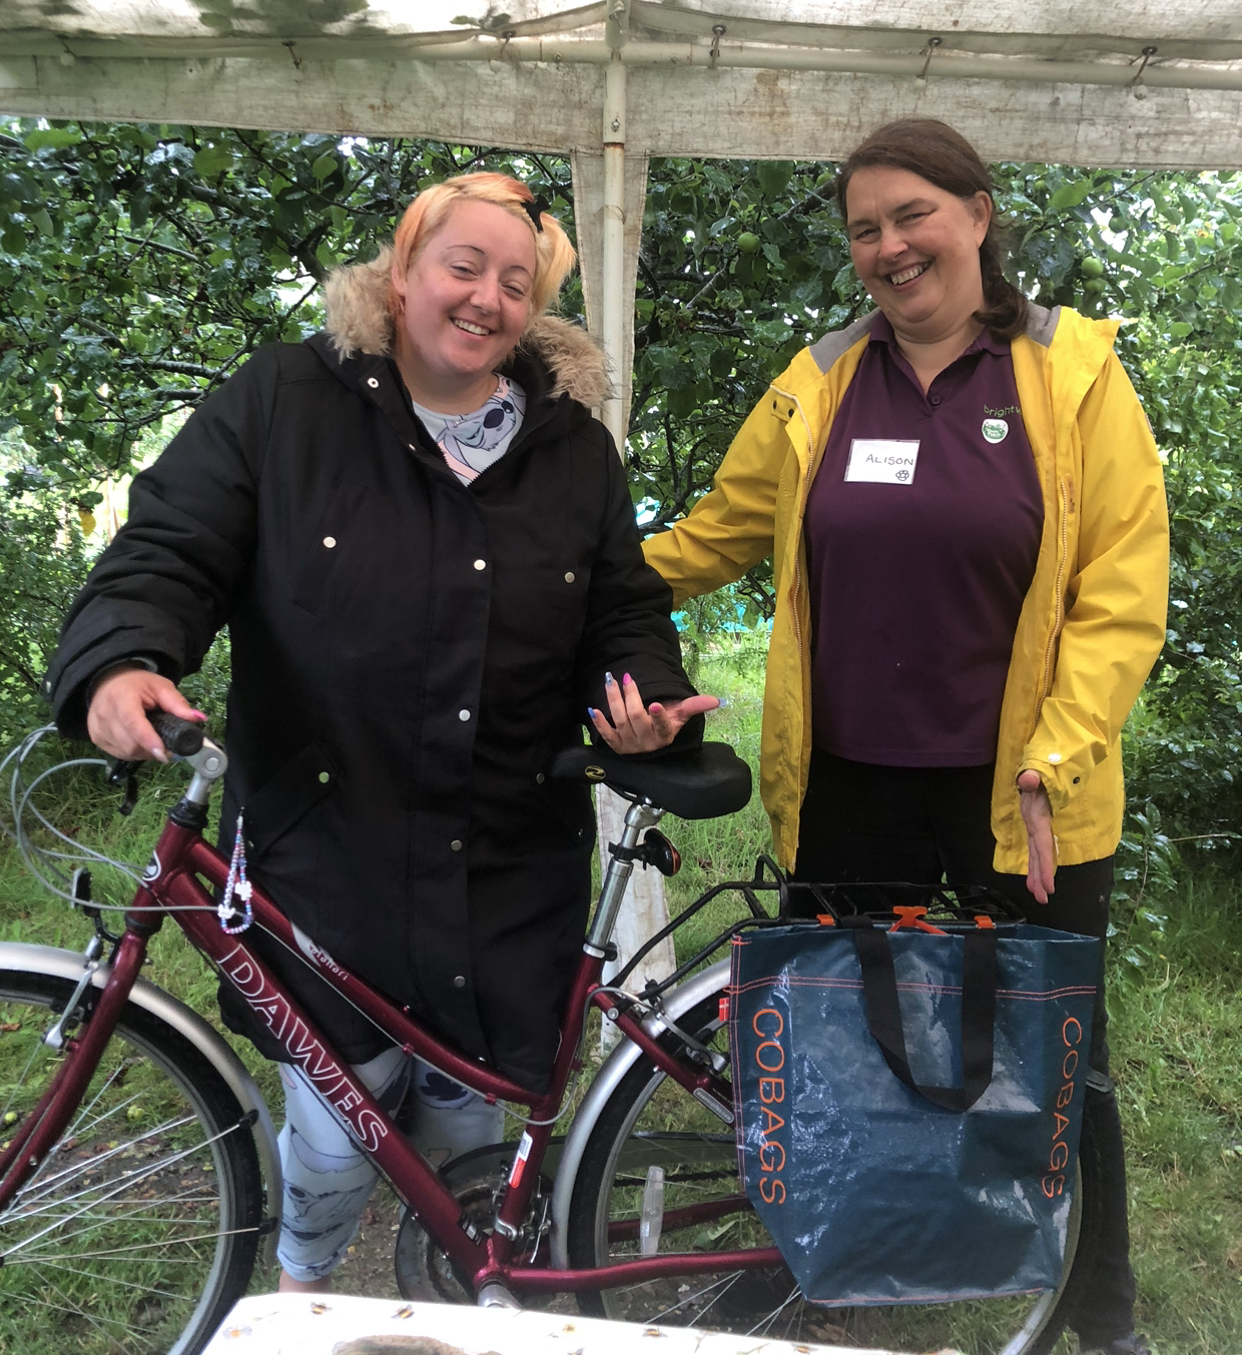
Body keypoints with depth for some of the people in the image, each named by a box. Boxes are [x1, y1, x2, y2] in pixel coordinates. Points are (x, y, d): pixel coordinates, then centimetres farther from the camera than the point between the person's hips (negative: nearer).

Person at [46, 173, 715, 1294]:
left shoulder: (575, 449, 7)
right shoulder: (280, 405, -1)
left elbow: (626, 611, 12)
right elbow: (167, 557, -4)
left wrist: (649, 700, -7)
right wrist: (122, 660, -24)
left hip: (508, 870, 3)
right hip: (326, 854, -2)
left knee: (469, 1125, 17)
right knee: (337, 1138, 7)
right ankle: (302, 1286, 45)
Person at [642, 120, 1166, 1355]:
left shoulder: (1073, 376, -3)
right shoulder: (817, 385, 5)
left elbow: (1120, 595, -7)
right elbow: (709, 539, 11)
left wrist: (1055, 762, -14)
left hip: (1019, 797, -2)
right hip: (849, 787, 3)